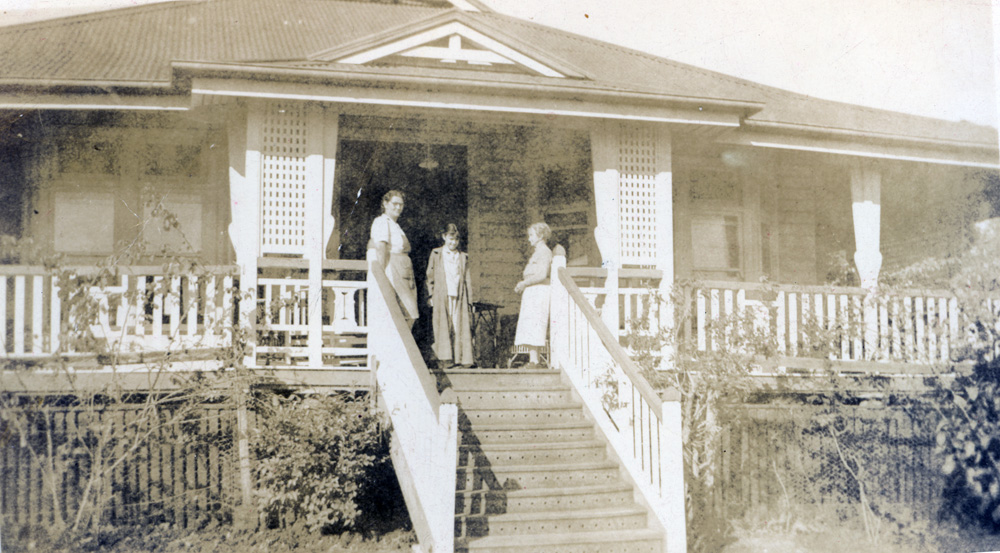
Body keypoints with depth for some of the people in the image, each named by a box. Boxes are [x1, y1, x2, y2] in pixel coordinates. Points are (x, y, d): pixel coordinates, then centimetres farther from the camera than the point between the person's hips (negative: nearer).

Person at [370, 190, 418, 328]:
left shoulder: (395, 225, 25)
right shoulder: (382, 222, -4)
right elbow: (381, 250, -14)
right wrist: (382, 276, -22)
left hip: (404, 275, 9)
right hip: (392, 271, -9)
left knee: (410, 316, 1)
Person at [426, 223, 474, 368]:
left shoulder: (463, 257, 15)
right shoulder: (436, 254, 10)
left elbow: (468, 280, 14)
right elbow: (430, 276, 8)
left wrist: (469, 300, 8)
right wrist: (431, 296, 0)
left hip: (459, 298, 2)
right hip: (441, 297, -2)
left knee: (462, 327, -4)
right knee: (443, 327, -6)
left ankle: (463, 358, -3)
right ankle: (444, 357, -4)